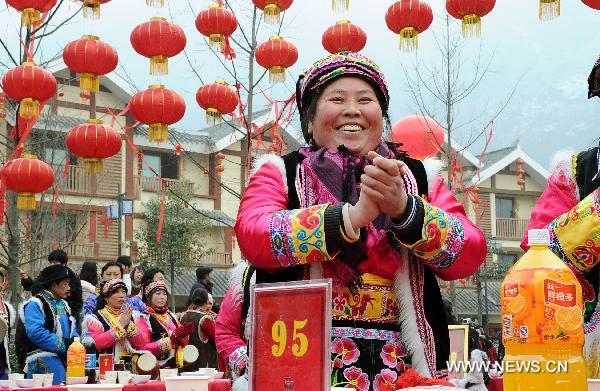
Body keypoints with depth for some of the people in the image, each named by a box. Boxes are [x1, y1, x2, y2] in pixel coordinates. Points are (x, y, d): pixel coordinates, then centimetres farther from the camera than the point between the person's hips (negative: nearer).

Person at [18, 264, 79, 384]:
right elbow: (35, 333, -19)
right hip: (44, 361, -8)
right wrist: (63, 344, -18)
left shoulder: (63, 304, 22)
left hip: (65, 360, 8)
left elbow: (73, 330, 24)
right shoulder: (35, 304, -6)